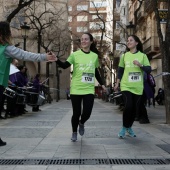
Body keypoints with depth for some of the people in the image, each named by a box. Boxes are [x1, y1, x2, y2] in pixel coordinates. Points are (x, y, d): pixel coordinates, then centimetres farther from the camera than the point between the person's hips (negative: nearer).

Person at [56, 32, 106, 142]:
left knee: (87, 113, -6)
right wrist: (56, 60, -33)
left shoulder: (95, 56, 7)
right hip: (76, 89, -2)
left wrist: (102, 84, 18)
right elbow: (64, 66, -15)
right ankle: (74, 132, 28)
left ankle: (81, 123, 31)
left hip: (89, 90, 2)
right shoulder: (75, 55, -3)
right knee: (76, 113, 1)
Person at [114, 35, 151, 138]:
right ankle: (124, 128, 2)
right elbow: (120, 70, 11)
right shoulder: (124, 56, 5)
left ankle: (129, 127, 29)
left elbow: (149, 70, -2)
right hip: (126, 86, -1)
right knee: (128, 106, -17)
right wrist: (117, 83, 9)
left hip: (138, 87, 1)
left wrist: (140, 65, -19)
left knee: (135, 109, 6)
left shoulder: (142, 55, 2)